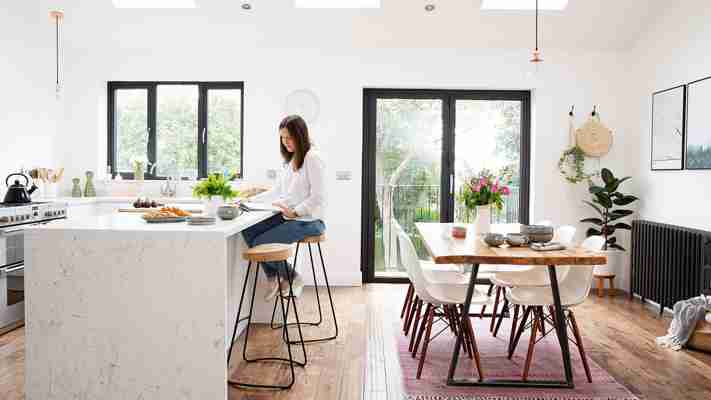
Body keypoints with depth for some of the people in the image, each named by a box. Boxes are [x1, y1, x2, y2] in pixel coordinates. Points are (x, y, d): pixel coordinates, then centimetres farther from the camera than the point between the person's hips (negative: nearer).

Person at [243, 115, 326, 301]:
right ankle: (272, 278, 5)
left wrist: (294, 212, -21)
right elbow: (277, 191, 18)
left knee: (260, 243, -15)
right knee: (248, 231, -9)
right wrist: (251, 200, 10)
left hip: (308, 220, -8)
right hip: (288, 217, 8)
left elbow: (318, 197, -16)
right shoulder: (290, 159, 15)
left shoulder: (312, 158, -11)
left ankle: (292, 277, 7)